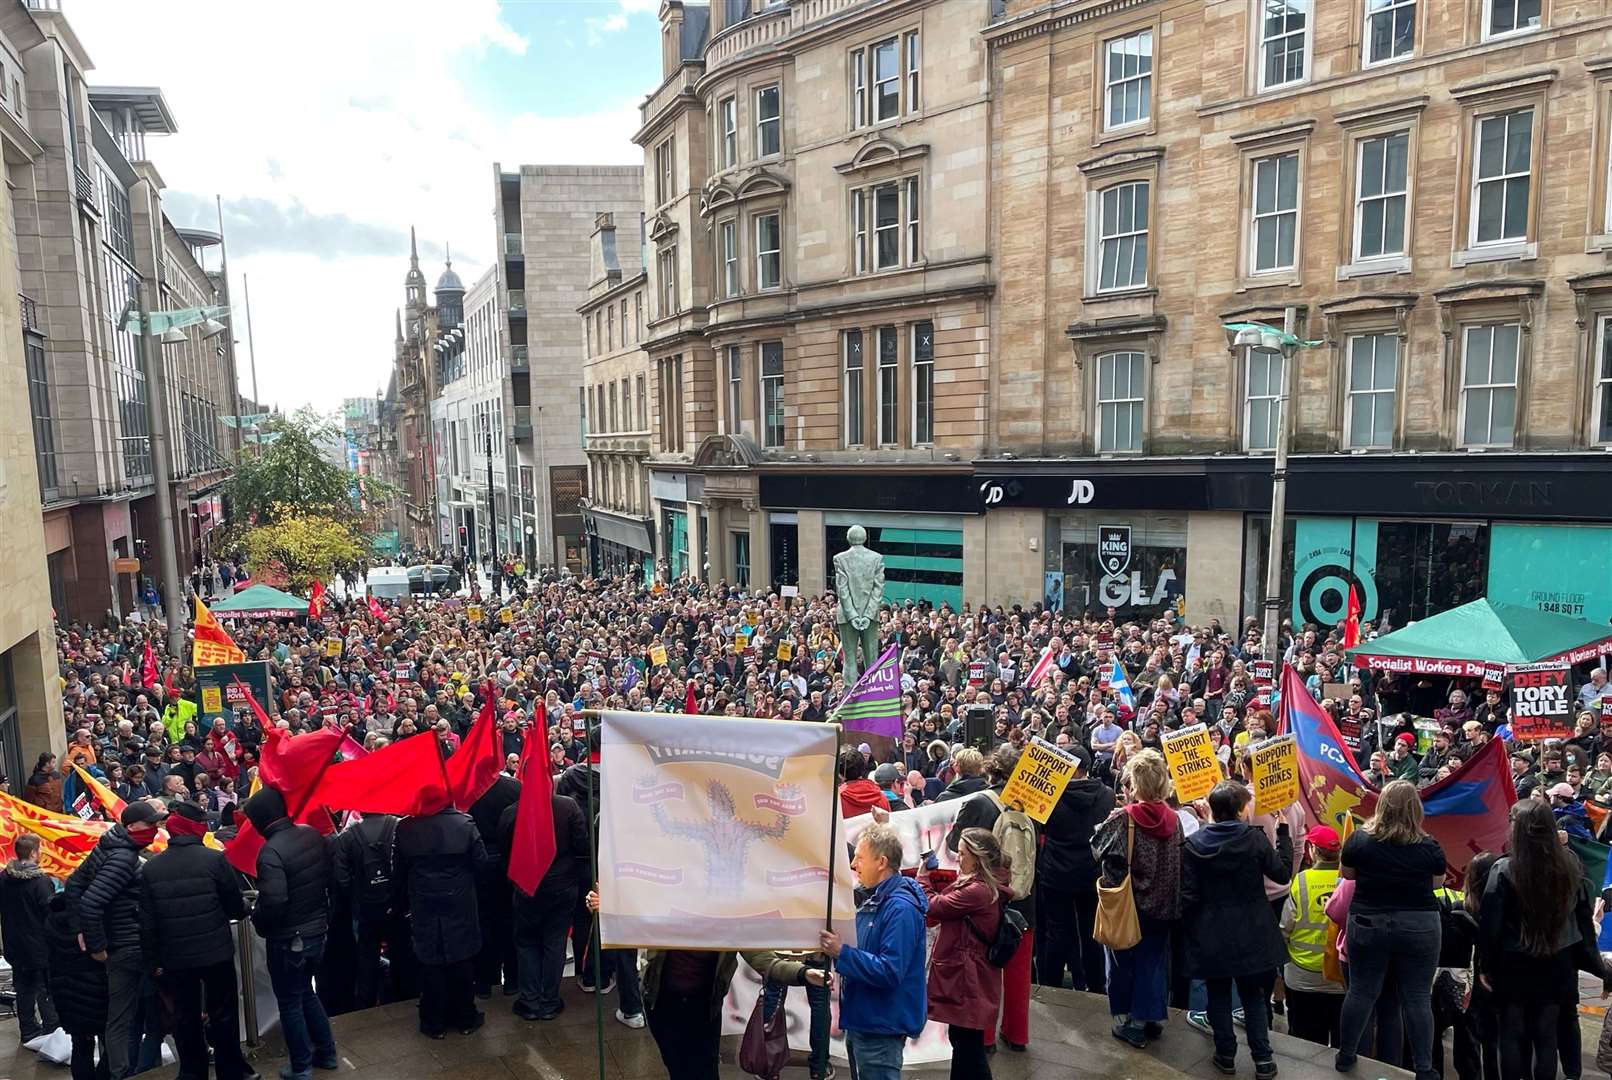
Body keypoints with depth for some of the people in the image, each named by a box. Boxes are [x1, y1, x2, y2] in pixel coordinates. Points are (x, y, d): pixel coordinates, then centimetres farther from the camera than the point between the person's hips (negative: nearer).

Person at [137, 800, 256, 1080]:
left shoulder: (151, 868, -3)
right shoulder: (214, 858, -14)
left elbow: (147, 922, 0)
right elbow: (235, 906, -6)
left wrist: (154, 961, 10)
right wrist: (244, 909, 17)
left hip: (176, 957, 3)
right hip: (216, 953, -3)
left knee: (185, 1016, 16)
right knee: (223, 1015, 9)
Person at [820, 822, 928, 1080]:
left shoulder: (900, 908, -22)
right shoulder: (875, 900, 10)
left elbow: (890, 971, -28)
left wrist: (841, 952, -27)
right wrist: (835, 942, 2)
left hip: (881, 1029, -10)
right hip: (861, 1021, 10)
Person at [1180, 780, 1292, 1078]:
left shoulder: (1194, 844, -10)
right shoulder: (1255, 838, -13)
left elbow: (1188, 895, -9)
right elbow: (1283, 873, 0)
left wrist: (1188, 931, 4)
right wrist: (1283, 833, 7)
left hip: (1210, 934, 0)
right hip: (1249, 933, 0)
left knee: (1219, 995, 14)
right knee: (1253, 995, 15)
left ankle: (1226, 1055, 21)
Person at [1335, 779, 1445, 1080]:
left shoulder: (1359, 839, -8)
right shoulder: (1429, 846, -8)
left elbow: (1346, 874, 7)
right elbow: (1438, 883, 7)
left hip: (1368, 923, 1)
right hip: (1419, 927, 0)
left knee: (1360, 992, 10)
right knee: (1418, 998, 8)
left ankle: (1345, 1056, 22)